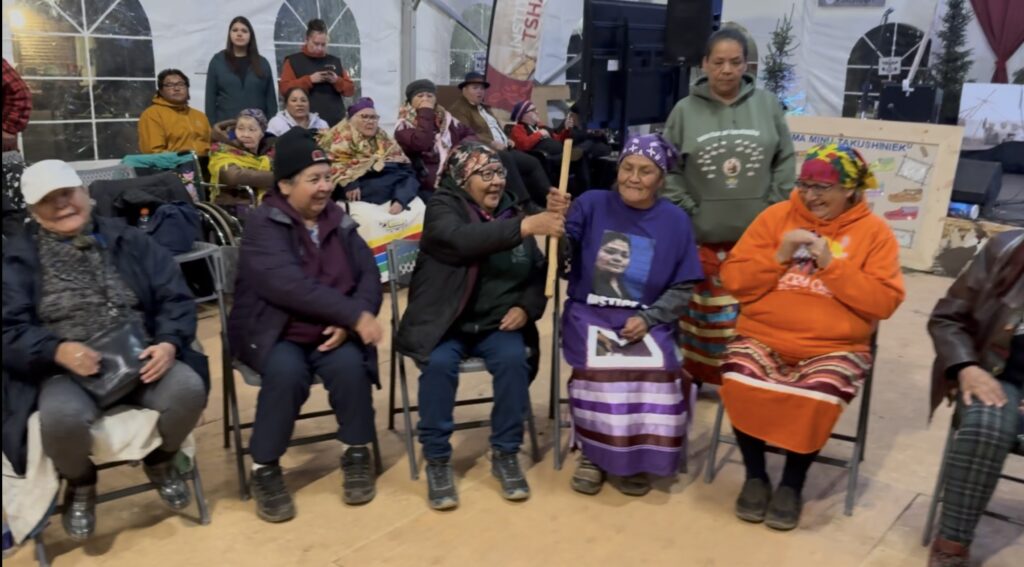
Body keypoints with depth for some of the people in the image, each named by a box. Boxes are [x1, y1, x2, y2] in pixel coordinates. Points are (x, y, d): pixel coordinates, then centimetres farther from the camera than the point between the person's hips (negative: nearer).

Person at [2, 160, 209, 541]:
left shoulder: (128, 240, 9)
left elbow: (175, 298, 5)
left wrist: (169, 343, -15)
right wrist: (58, 351, -22)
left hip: (140, 359, 2)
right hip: (65, 371, -1)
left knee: (188, 388, -29)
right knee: (61, 417, -36)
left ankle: (161, 462, 7)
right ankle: (80, 484, 3)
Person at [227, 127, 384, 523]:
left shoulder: (338, 221, 8)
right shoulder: (263, 224, -10)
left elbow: (369, 275, 2)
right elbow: (290, 286, -25)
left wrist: (350, 320, -18)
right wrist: (356, 314, -27)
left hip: (332, 333, 4)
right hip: (273, 333, -3)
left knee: (350, 365, -26)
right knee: (287, 371, -33)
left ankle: (357, 454, -2)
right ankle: (265, 467, -11)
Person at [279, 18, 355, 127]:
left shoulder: (335, 61, 18)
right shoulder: (293, 61, 7)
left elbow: (351, 90, 14)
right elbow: (285, 89, -4)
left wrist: (337, 81, -6)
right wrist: (309, 79, -14)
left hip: (336, 122, 4)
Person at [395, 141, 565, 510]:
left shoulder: (512, 213, 9)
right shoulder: (442, 208, -5)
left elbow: (538, 273, 15)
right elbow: (463, 240, -29)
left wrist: (527, 307, -6)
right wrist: (526, 227, -37)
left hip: (497, 324, 3)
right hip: (444, 323, -3)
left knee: (514, 359, -25)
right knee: (439, 364, -30)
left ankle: (505, 453, -7)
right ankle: (437, 458, -11)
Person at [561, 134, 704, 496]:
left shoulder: (675, 221, 3)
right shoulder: (592, 204, 0)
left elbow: (682, 288, 2)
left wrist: (648, 318, -13)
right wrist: (557, 223, -30)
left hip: (647, 321, 1)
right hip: (590, 313, -1)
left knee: (657, 368, -27)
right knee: (598, 367, -29)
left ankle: (638, 457, -4)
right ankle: (592, 453, -6)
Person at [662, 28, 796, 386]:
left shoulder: (767, 105, 4)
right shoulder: (685, 111, -1)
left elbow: (785, 162, 6)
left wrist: (775, 210, 0)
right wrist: (685, 211, -7)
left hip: (758, 236, 1)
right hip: (703, 236, -1)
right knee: (706, 314, 8)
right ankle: (694, 377, 23)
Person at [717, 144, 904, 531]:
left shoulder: (874, 232, 5)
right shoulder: (776, 216, 8)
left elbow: (884, 302, -5)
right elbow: (734, 280, 4)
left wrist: (833, 265, -13)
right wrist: (778, 257, -10)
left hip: (834, 348, -1)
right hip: (762, 338, 1)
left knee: (818, 396, -32)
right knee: (739, 381, -29)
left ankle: (792, 483, -3)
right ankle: (755, 475, -2)